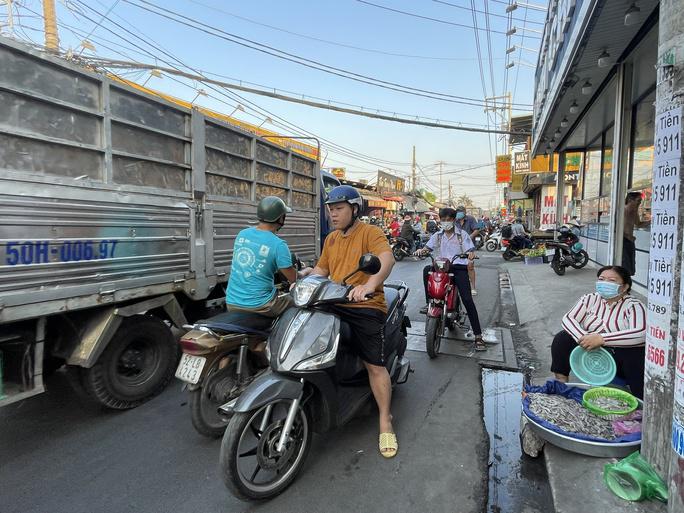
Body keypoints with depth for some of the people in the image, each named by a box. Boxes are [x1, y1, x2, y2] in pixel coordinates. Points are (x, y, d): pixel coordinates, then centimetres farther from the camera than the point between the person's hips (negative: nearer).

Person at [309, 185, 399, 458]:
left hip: (366, 306, -6)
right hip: (334, 305, 6)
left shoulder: (370, 233, -4)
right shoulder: (331, 239, 19)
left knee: (375, 365, -5)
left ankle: (385, 421, 11)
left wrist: (369, 284, -39)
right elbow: (321, 268, 24)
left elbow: (387, 258, -22)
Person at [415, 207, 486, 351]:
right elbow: (429, 246, 5)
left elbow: (471, 249, 0)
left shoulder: (462, 234, 7)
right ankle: (429, 302, -18)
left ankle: (478, 336, -12)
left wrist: (471, 253, -26)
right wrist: (422, 250, -19)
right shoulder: (437, 235, 15)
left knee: (467, 299, -15)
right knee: (427, 269, -30)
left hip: (459, 267, -3)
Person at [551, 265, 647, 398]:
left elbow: (641, 334, -27)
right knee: (562, 338, -15)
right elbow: (568, 318, -8)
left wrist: (601, 338, -35)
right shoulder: (590, 299, 2)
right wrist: (584, 338, -29)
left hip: (620, 357, -3)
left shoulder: (633, 305, -10)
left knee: (638, 355, -33)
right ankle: (561, 383, -6)